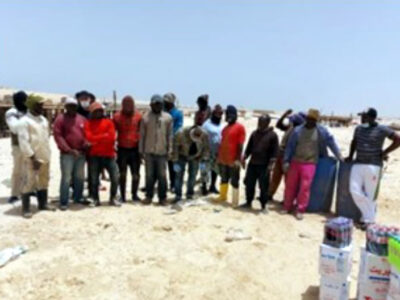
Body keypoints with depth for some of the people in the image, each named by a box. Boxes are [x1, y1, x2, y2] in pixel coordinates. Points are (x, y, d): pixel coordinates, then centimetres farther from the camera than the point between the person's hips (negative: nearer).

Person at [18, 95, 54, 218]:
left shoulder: (43, 119, 12)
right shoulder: (24, 121, -12)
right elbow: (23, 142, -17)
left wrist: (47, 154, 12)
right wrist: (33, 158, -18)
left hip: (45, 157, 7)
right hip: (32, 159, -7)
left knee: (43, 181, 15)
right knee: (28, 183, 0)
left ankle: (43, 204, 28)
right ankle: (26, 209, 9)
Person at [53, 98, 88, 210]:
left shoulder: (82, 119, 12)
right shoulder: (60, 119, -2)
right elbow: (58, 136, -9)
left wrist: (86, 144, -5)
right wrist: (69, 150, -16)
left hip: (81, 153, 5)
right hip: (67, 154, -5)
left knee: (80, 177, 13)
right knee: (66, 178, -4)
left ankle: (78, 197, 27)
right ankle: (64, 202, 4)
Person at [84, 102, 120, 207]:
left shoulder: (108, 122, 7)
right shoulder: (88, 123, 5)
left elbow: (112, 137, -6)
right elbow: (89, 137, -10)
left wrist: (97, 139, -8)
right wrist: (104, 136, -10)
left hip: (109, 155, 1)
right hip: (94, 156, 0)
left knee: (115, 177, -2)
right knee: (94, 179, 4)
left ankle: (113, 198, 13)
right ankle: (96, 199, 18)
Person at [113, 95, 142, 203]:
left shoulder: (138, 116, 0)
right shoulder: (117, 116, -2)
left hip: (135, 148, 1)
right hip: (122, 149, 0)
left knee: (136, 174, 7)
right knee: (122, 174, 6)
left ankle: (135, 195, 21)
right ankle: (122, 196, 15)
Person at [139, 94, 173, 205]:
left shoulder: (167, 118, 3)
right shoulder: (146, 118, 2)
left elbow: (170, 135, 4)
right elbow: (142, 135, 5)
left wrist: (169, 150, -1)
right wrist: (141, 150, 3)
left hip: (162, 152, 0)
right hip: (149, 152, 0)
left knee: (162, 175, 4)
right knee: (149, 175, 8)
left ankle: (162, 197, 15)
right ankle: (149, 196, 19)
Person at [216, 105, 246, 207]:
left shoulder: (240, 127, -9)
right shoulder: (226, 127, 13)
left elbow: (240, 144, -13)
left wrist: (238, 159, -17)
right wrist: (219, 156, 14)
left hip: (233, 160, -7)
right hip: (223, 159, 7)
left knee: (234, 181, 4)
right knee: (224, 179, 18)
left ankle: (235, 202, 13)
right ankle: (222, 196, 34)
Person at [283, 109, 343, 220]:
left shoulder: (321, 131, -3)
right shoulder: (297, 130, 0)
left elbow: (331, 142, 4)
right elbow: (290, 146, 1)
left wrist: (339, 156, 4)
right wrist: (286, 161, -3)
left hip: (310, 163, -2)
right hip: (295, 162, 2)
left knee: (305, 187, -4)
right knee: (290, 185, 7)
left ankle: (300, 210, 8)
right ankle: (287, 207, 23)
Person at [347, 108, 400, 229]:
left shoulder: (382, 129, -7)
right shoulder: (359, 128, 9)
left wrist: (384, 152, -4)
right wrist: (350, 156, 21)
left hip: (373, 166, -5)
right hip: (358, 164, 5)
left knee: (370, 194, 1)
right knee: (355, 190, -2)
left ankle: (368, 220, 16)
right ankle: (368, 215, 19)